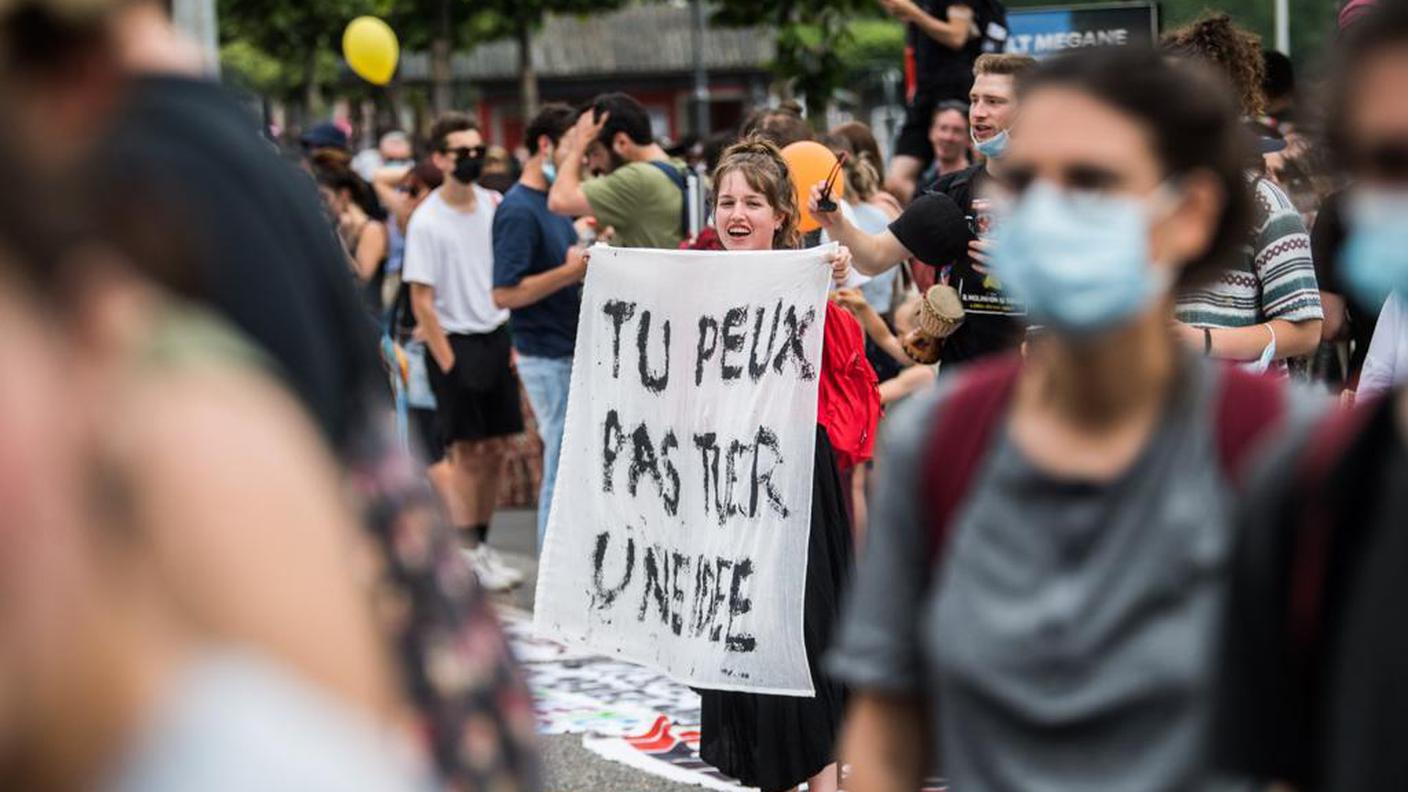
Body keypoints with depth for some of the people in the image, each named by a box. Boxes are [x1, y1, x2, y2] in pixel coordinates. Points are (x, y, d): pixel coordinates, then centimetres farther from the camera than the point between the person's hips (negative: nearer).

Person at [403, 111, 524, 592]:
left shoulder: (496, 206, 6)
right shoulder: (426, 222, -10)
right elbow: (421, 300, -11)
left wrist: (513, 340, 8)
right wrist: (448, 362, -14)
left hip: (497, 337, 5)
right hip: (456, 340, -5)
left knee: (494, 449, 8)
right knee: (467, 451, -4)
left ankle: (481, 544, 19)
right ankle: (467, 554, 4)